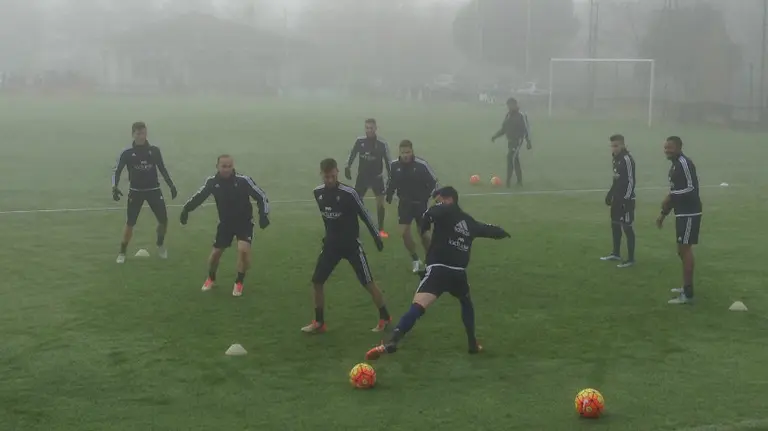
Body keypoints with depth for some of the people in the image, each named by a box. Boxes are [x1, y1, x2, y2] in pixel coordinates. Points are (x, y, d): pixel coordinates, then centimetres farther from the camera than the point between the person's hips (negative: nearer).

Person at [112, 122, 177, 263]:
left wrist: (171, 185, 7)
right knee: (130, 223, -5)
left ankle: (160, 245, 26)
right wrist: (115, 187, -22)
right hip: (135, 191, -2)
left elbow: (162, 169, 9)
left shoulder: (154, 150, -2)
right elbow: (117, 171, -6)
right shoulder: (126, 153, -9)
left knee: (163, 220, -2)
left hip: (153, 190, 2)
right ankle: (122, 253, 10)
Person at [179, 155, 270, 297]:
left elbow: (261, 196, -15)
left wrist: (264, 215, -26)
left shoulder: (244, 180, -24)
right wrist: (186, 209, -14)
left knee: (243, 249, -23)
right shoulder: (212, 182, -16)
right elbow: (199, 196, 1)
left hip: (244, 222, -3)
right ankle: (211, 279, 37)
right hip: (225, 223, 3)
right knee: (216, 252, 6)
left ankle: (239, 282, 0)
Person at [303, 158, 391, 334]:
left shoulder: (348, 193, -19)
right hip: (331, 244, 5)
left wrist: (377, 237, -3)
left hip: (351, 244, -5)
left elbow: (364, 215, -8)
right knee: (316, 281, 1)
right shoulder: (318, 192, -2)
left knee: (367, 282, -3)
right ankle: (319, 322, 14)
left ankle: (385, 318, 12)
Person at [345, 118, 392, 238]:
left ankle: (381, 229, 4)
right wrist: (347, 167, 0)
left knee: (380, 202, -7)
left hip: (377, 177, -2)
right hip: (362, 176, 2)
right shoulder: (359, 141, -6)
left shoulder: (382, 144, -12)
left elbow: (388, 161, -5)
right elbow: (352, 154, 7)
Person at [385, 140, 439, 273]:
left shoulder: (422, 164, -18)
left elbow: (433, 182, -10)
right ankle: (415, 260, 12)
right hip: (404, 203, 2)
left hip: (420, 203, -2)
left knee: (424, 233, 3)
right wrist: (389, 195, 1)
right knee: (404, 232, -8)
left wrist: (426, 197, -18)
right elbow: (391, 182, 10)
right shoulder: (394, 165, -8)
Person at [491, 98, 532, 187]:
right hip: (510, 140, 8)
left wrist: (528, 142, -14)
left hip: (518, 140, -8)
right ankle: (520, 181, 18)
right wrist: (495, 136, 9)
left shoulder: (520, 115, -11)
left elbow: (526, 129, -12)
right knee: (516, 160, 11)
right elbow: (504, 129, 19)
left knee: (510, 157, -20)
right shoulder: (508, 115, 11)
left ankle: (508, 181, -21)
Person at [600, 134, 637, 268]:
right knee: (615, 224, 18)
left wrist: (626, 199, -22)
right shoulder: (616, 158, 11)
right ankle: (616, 253, 32)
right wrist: (610, 194, 20)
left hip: (625, 199, -10)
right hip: (617, 198, 10)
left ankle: (630, 258, -1)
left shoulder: (627, 159, -18)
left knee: (627, 227, -6)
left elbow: (631, 180, -21)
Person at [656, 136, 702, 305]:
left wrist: (670, 198, -19)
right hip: (682, 213, 10)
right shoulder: (675, 165, 15)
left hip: (689, 214, -10)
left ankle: (688, 294, -11)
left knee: (684, 249, -11)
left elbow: (691, 189, -24)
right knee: (684, 249, 18)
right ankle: (687, 287, 31)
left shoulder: (684, 163, -17)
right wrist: (663, 214, 23)